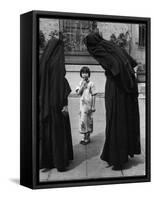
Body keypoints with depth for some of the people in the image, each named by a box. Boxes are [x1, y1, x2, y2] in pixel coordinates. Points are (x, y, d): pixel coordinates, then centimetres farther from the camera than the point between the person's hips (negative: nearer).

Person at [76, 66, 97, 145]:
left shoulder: (91, 84, -6)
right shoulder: (80, 83, 7)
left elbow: (93, 96, -5)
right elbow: (78, 93, -3)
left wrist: (93, 106, -8)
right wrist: (83, 85, -13)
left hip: (89, 105, -4)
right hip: (82, 105, 4)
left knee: (88, 120, 1)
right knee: (83, 120, 8)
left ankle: (87, 137, 10)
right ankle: (85, 136, 20)